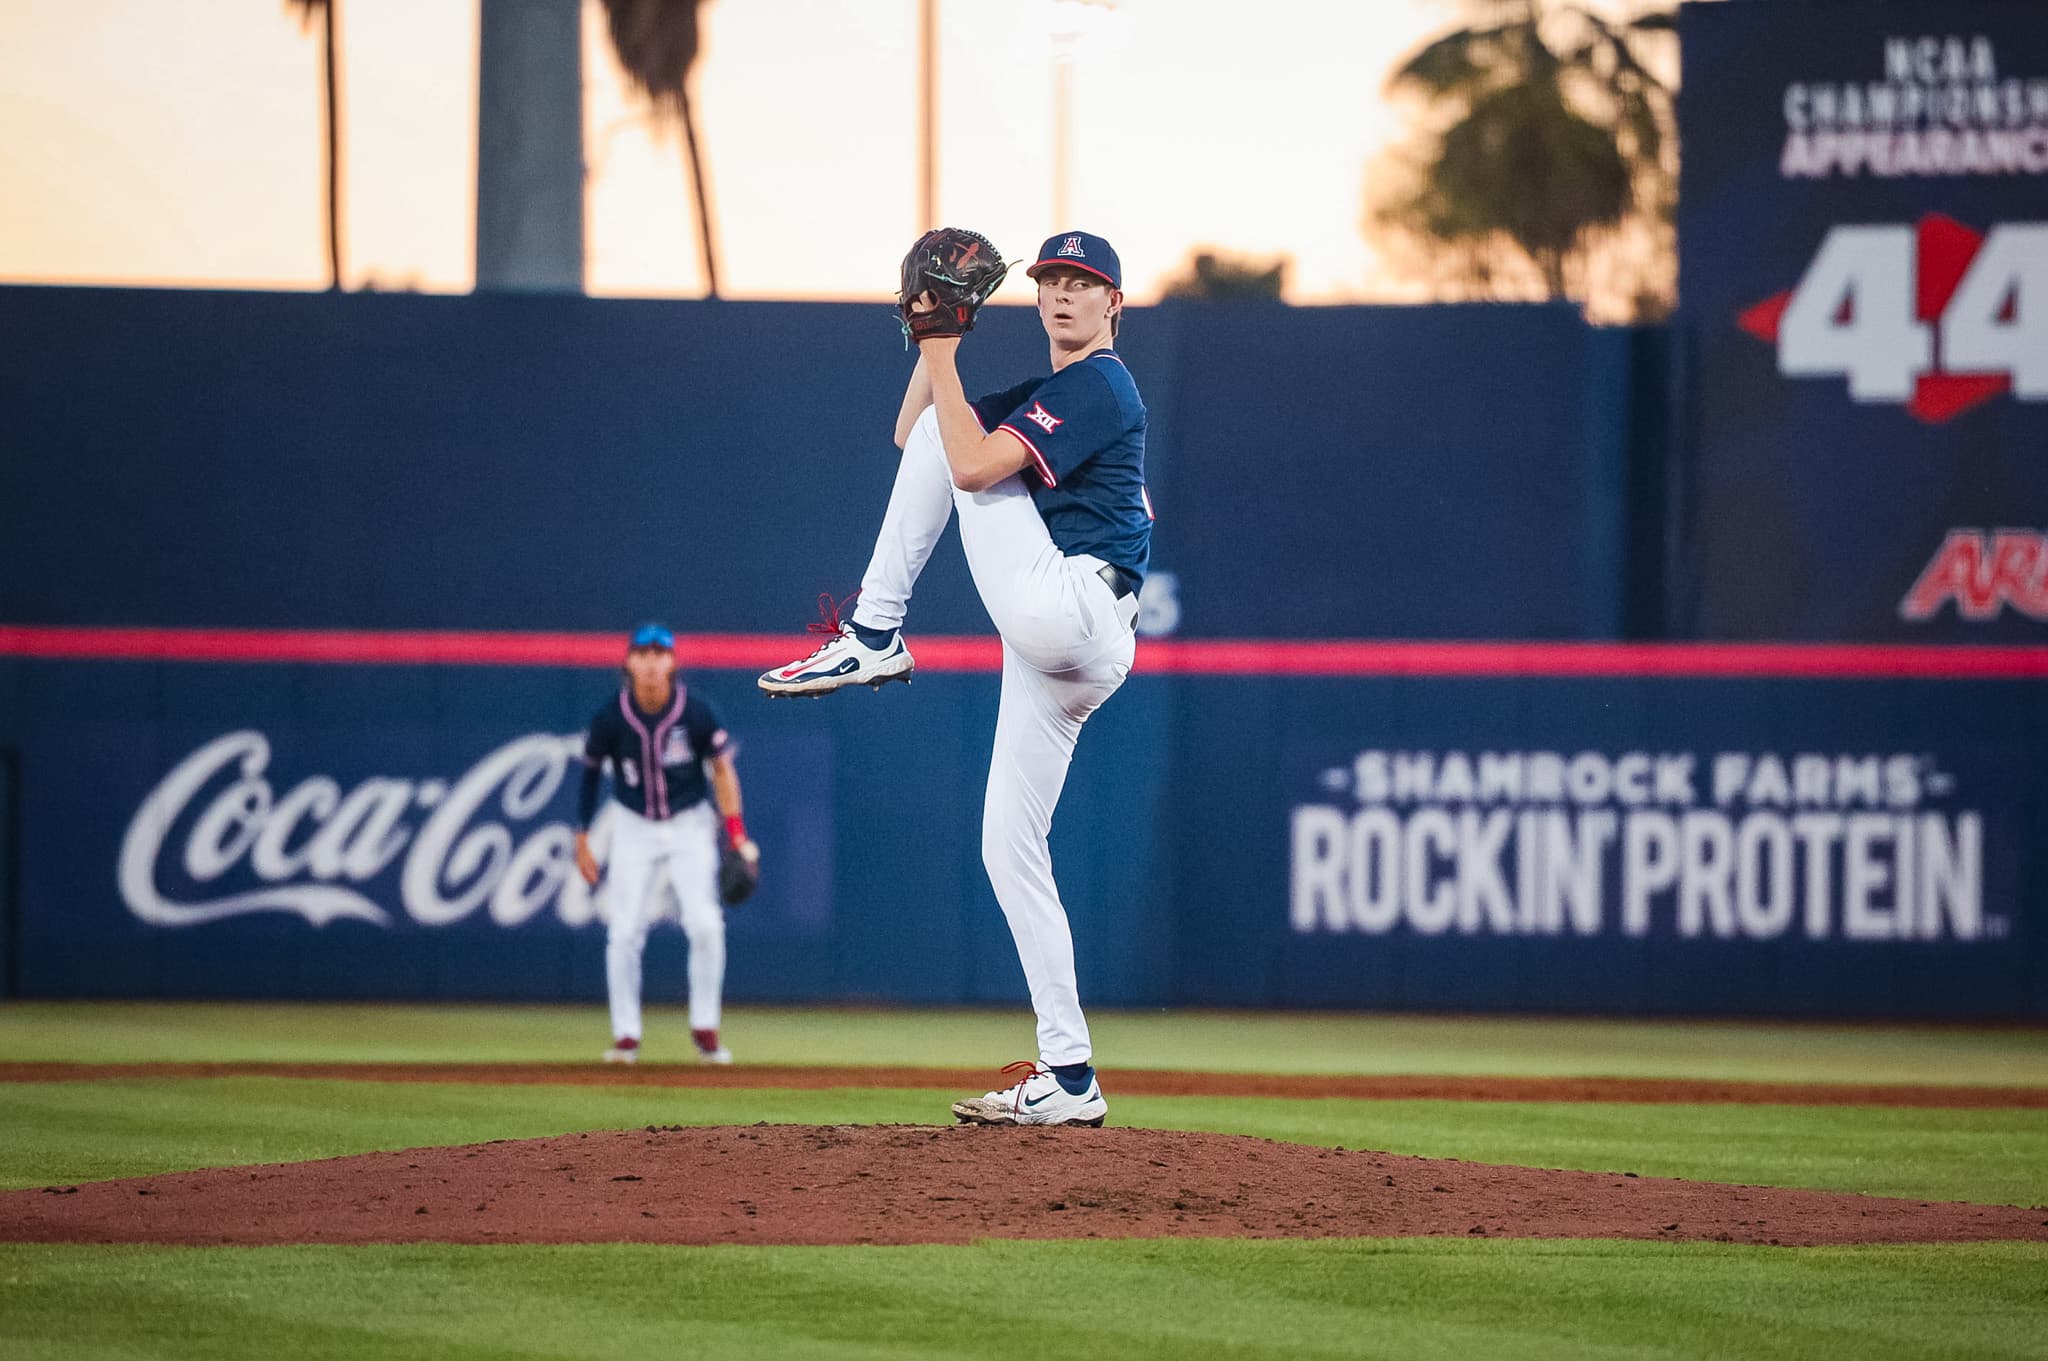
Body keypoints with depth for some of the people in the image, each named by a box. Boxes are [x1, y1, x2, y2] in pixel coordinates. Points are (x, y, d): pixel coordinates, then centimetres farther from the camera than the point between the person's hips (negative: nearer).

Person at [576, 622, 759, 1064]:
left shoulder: (695, 713, -15)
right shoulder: (611, 718, -12)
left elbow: (722, 768, -5)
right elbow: (590, 775, 2)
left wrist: (736, 832, -11)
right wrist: (582, 839, 1)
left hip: (690, 826, -1)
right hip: (633, 828, 1)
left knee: (705, 924, -14)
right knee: (624, 932, -7)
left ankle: (705, 1028, 1)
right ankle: (626, 1035, 4)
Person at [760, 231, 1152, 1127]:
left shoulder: (1098, 385, -5)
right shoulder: (1043, 396, 26)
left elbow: (972, 465, -17)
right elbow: (913, 436, 29)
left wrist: (942, 357, -9)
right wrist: (934, 342, 16)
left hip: (1069, 610, -10)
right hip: (1059, 652, 10)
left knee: (956, 437, -8)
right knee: (1010, 849, 5)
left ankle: (875, 634, -7)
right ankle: (1068, 1078, 3)